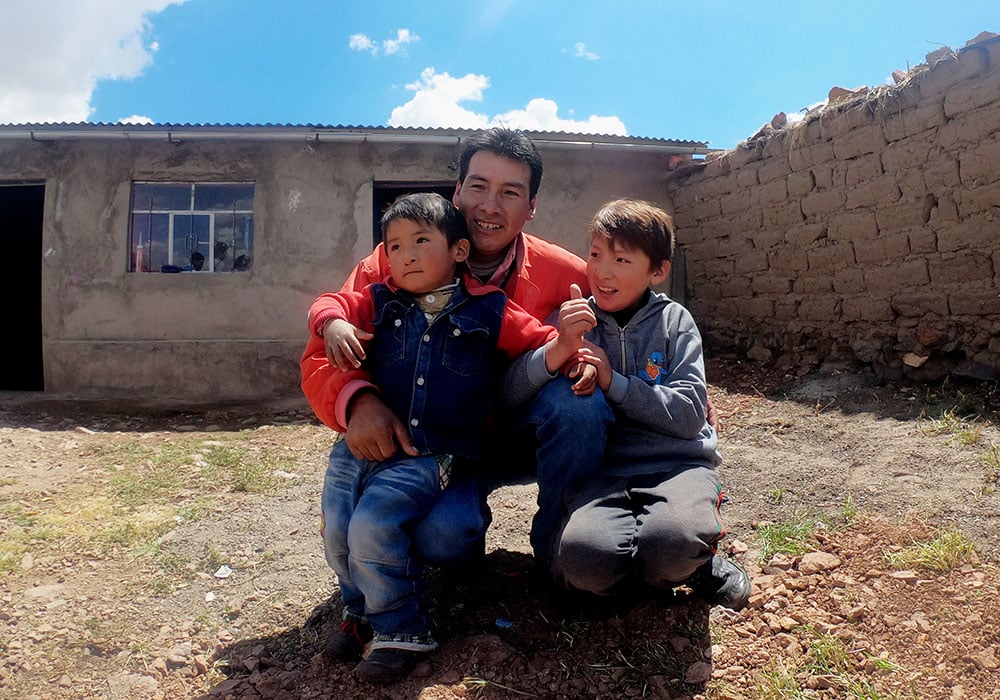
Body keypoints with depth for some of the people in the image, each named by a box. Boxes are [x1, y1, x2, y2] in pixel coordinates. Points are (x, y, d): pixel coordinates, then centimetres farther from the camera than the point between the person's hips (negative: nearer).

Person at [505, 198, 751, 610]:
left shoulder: (673, 321, 5)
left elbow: (690, 414, -5)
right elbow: (511, 398, -3)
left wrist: (613, 382, -13)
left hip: (676, 463, -1)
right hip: (604, 471, 1)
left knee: (671, 540, -34)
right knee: (583, 555, -30)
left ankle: (698, 564, 4)